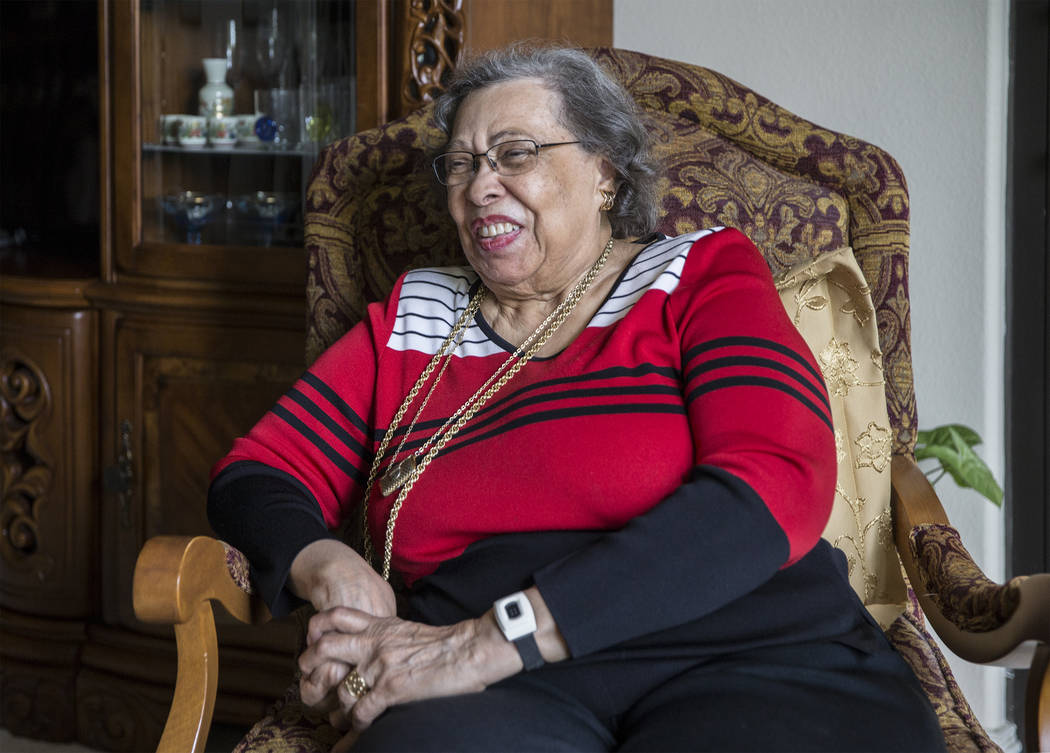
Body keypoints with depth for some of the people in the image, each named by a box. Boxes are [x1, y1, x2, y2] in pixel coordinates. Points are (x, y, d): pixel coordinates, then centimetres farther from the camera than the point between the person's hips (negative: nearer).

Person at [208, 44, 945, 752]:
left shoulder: (700, 276, 10)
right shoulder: (408, 324, 23)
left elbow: (776, 488, -8)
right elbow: (257, 477, 24)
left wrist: (491, 641, -15)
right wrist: (326, 568, -4)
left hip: (752, 663, -1)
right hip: (501, 692, 1)